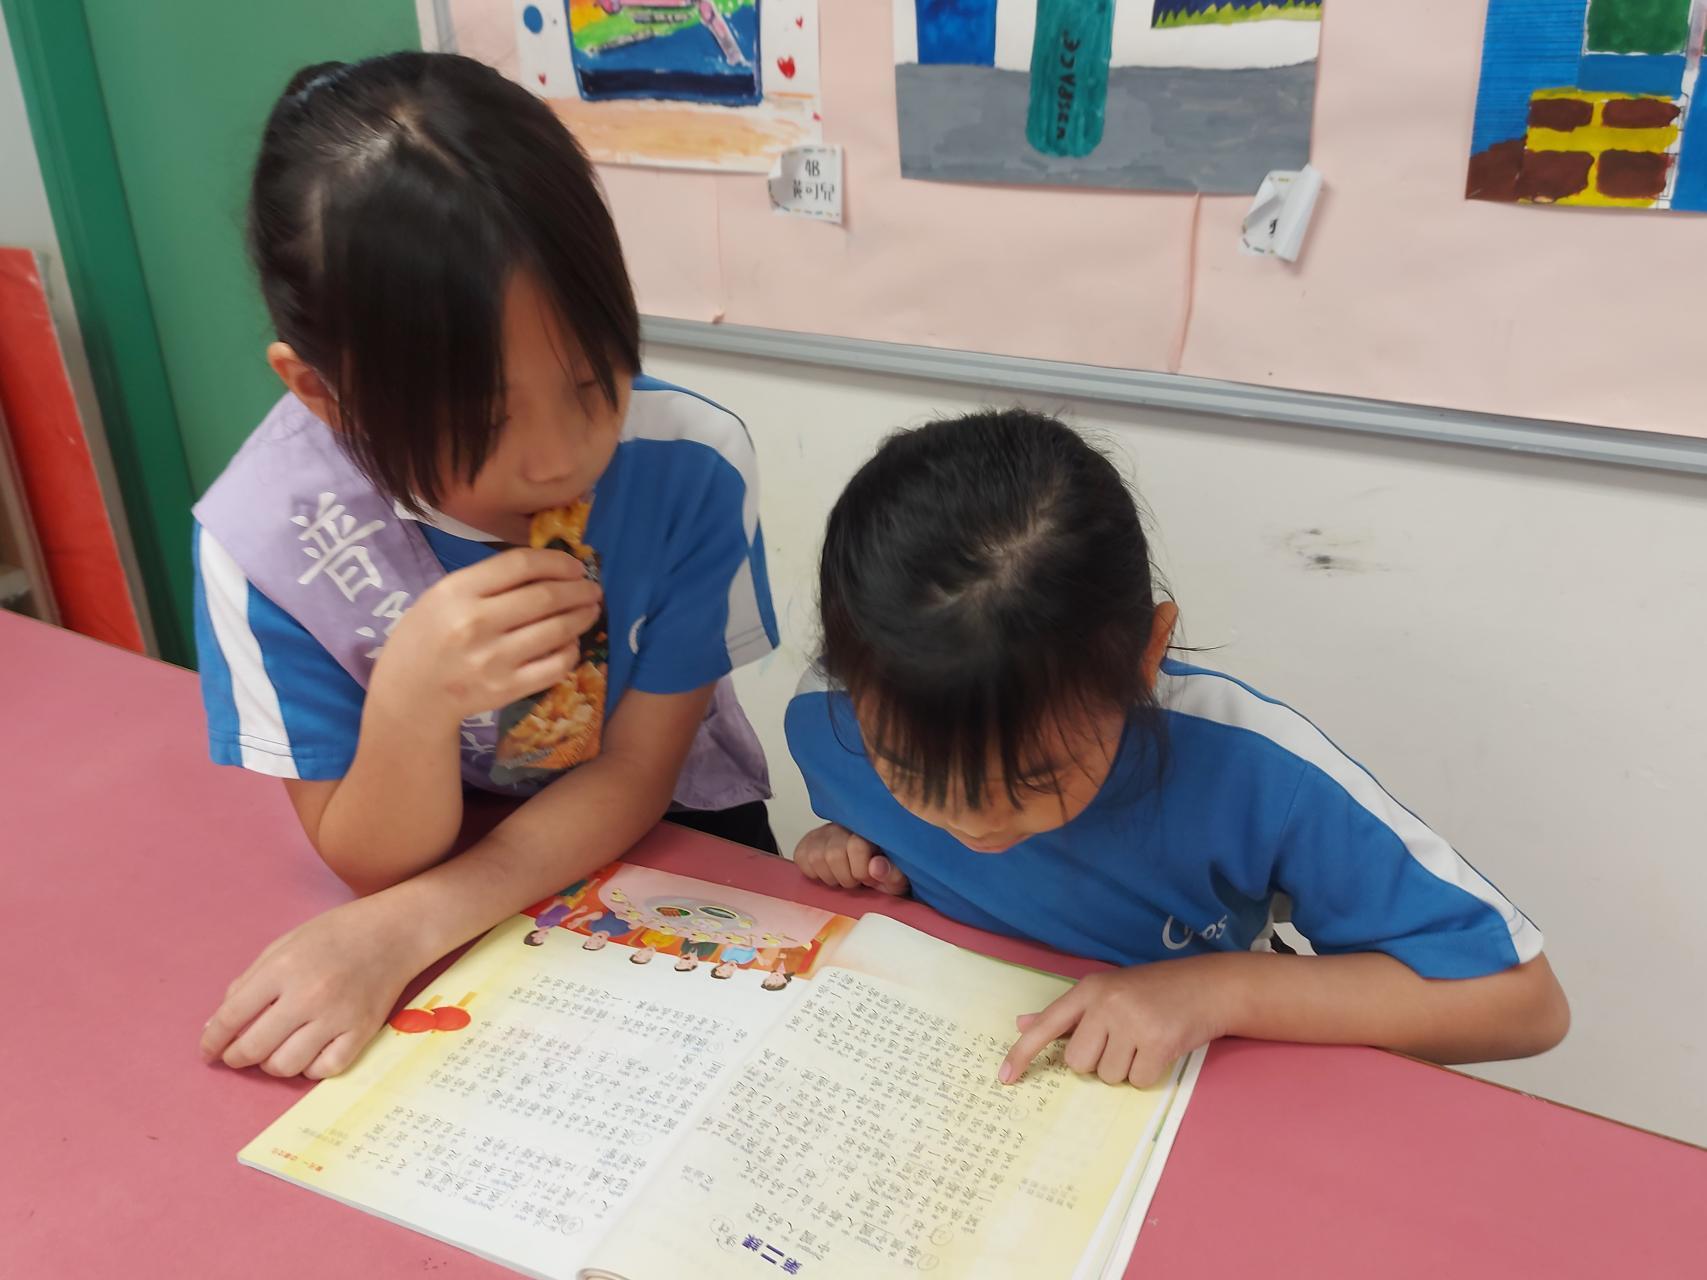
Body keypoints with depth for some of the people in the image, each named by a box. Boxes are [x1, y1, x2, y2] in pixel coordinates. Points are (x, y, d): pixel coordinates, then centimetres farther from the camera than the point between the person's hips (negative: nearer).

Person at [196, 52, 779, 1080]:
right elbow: (375, 865, -16)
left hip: (668, 839, 0)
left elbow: (635, 774, -15)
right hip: (443, 850, 1)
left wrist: (400, 932, -28)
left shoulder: (693, 464, -26)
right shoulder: (265, 537, -25)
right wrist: (411, 700, -37)